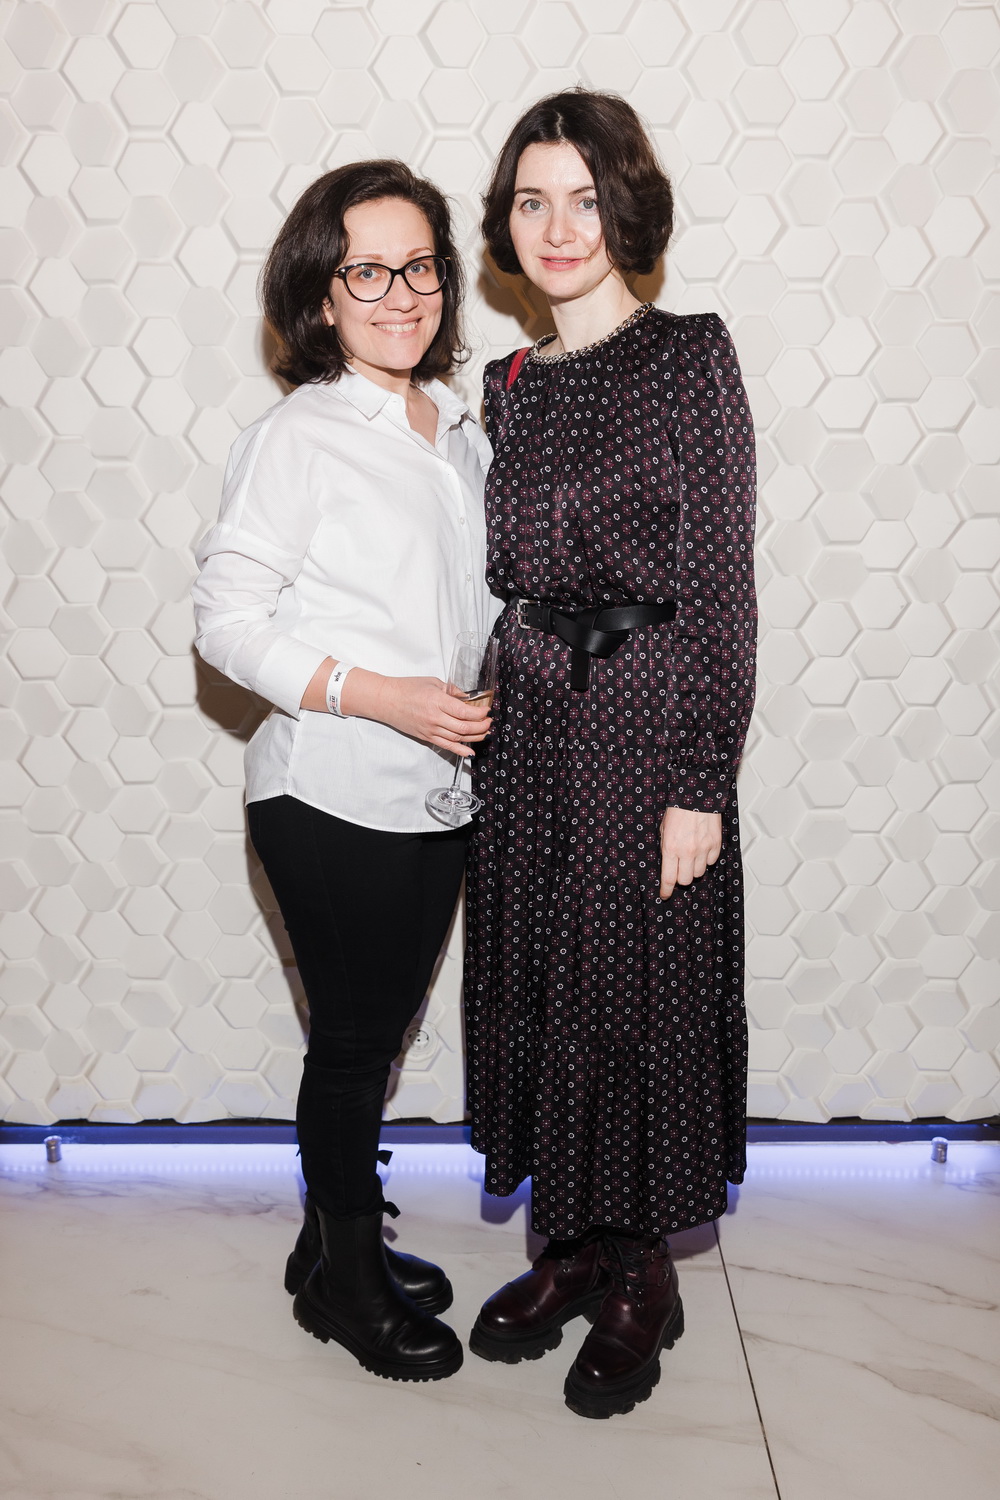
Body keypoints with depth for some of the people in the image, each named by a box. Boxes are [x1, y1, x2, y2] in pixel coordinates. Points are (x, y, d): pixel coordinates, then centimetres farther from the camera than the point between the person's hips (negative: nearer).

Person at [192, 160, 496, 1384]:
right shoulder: (297, 437, -12)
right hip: (330, 801, -6)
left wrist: (487, 702, 5)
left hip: (436, 799, 6)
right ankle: (346, 1281, 28)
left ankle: (339, 1245, 38)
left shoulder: (457, 428, 8)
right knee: (354, 1039, 7)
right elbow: (226, 619, -14)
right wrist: (381, 697, -21)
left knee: (377, 1032, 18)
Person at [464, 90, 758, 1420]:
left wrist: (702, 783, -14)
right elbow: (505, 572, 13)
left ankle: (643, 1280, 25)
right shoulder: (511, 385, 11)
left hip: (648, 722, -5)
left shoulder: (690, 354, -6)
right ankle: (574, 1246, 32)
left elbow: (722, 577, -10)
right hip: (529, 725, 6)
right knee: (538, 988, 12)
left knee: (643, 994, 5)